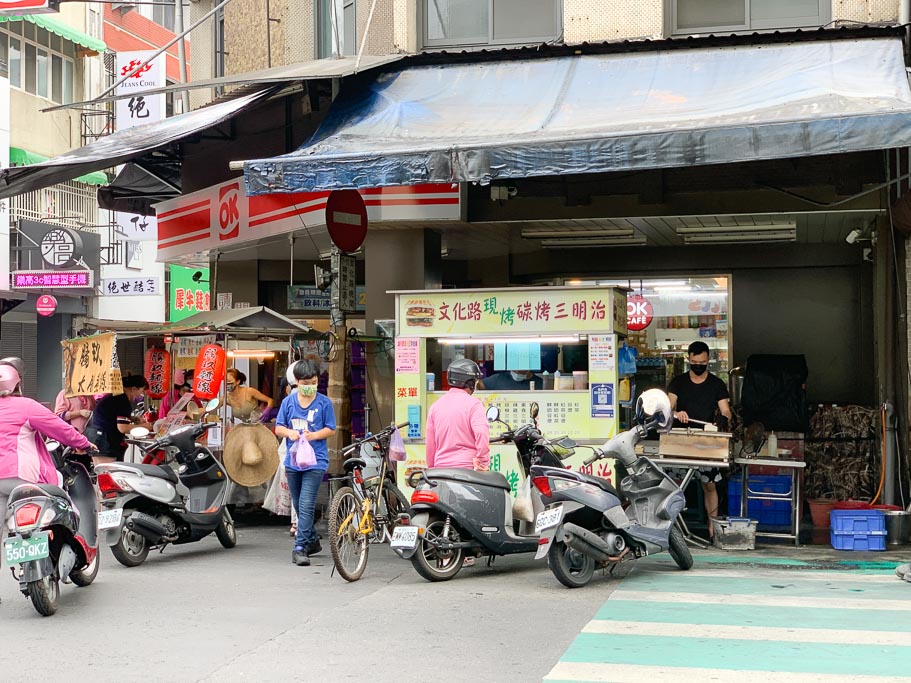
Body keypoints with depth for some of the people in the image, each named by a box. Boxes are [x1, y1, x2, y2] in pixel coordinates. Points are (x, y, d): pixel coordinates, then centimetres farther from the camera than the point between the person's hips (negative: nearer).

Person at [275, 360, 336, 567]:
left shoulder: (324, 403, -3)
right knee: (299, 505, 15)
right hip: (292, 460, 4)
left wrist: (314, 435, -17)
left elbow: (331, 429, 0)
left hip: (315, 461, -4)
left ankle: (300, 547, -12)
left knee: (306, 505, -13)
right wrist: (289, 432, -13)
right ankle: (312, 540, 32)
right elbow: (278, 428, 8)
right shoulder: (288, 402, 4)